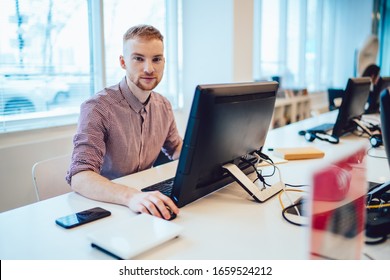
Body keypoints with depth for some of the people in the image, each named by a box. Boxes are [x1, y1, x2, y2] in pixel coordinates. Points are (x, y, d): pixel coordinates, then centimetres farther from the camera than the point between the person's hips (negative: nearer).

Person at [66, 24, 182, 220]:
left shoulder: (163, 106, 2)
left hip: (144, 197, 5)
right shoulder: (97, 108, -18)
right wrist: (130, 196, -44)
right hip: (103, 206, -5)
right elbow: (79, 177, -28)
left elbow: (176, 148, 18)